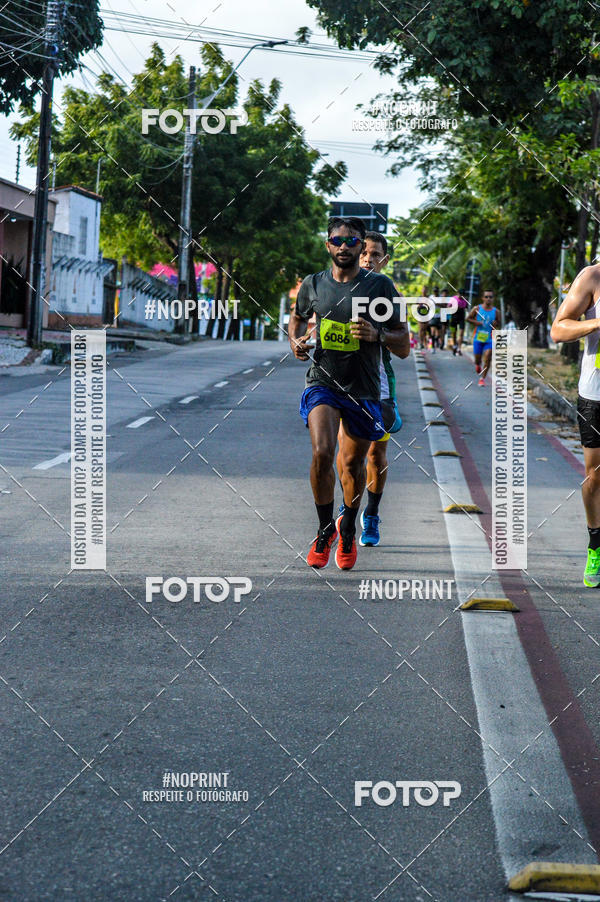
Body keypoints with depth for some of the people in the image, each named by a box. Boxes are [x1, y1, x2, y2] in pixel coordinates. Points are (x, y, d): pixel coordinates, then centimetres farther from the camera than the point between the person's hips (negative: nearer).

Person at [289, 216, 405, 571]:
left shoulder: (381, 285, -3)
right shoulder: (313, 284, 3)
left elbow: (402, 337, 1)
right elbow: (298, 317, 23)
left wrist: (377, 335, -19)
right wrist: (296, 342, 2)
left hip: (364, 388, 0)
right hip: (322, 381, 0)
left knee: (355, 462, 12)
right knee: (322, 453, -20)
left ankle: (348, 528, 39)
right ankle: (326, 529, 0)